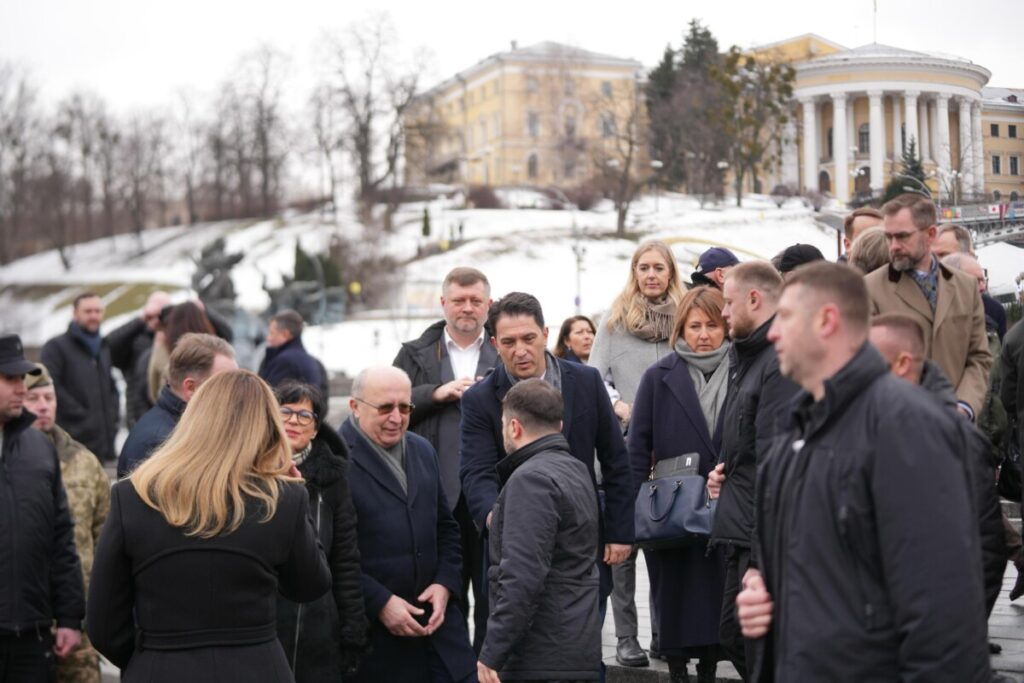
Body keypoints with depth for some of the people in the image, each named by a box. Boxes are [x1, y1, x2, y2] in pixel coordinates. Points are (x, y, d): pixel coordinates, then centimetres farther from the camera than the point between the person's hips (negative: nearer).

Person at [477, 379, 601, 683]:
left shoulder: (530, 479, -14)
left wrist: (492, 654, -19)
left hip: (541, 658, -9)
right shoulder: (577, 470, 15)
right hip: (580, 653, 9)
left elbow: (523, 576, -22)